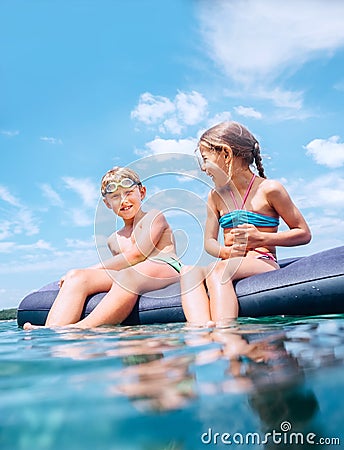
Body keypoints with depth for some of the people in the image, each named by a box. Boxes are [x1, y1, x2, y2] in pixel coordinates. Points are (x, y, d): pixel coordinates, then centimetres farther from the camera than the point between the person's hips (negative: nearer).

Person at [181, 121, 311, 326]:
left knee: (218, 270, -36)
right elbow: (209, 241, 10)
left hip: (264, 264, -5)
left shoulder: (269, 189, 1)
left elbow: (304, 234, 2)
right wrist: (228, 251, -13)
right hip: (229, 265, 5)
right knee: (189, 270, -27)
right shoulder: (216, 196, 17)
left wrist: (261, 238, -12)